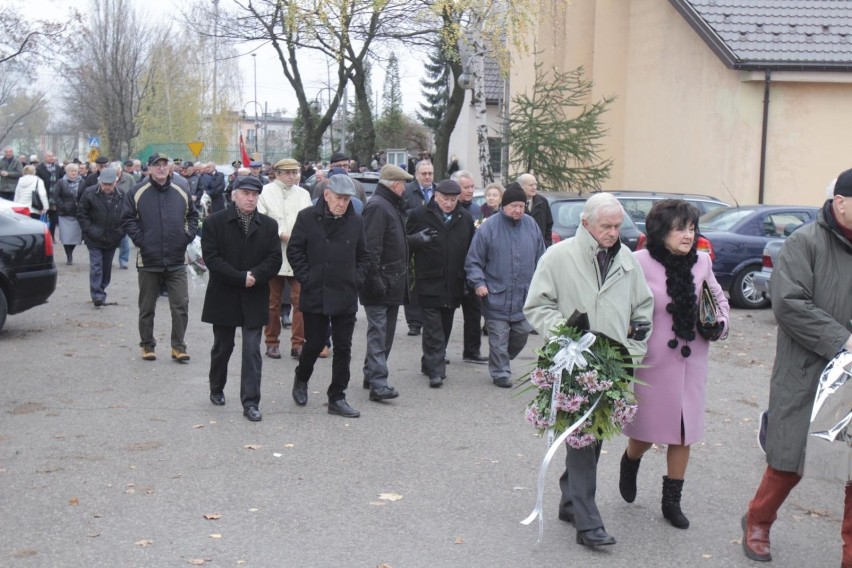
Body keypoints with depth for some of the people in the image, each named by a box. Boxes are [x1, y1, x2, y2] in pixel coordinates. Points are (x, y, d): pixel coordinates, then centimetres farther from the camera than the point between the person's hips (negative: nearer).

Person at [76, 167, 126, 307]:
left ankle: (101, 291, 27)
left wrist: (120, 232, -2)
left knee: (107, 267, 12)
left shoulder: (122, 196, -3)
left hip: (112, 238, 3)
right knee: (96, 266, -8)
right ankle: (97, 295, -8)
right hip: (94, 239, -2)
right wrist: (89, 230, -9)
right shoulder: (90, 193, -7)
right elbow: (81, 213, -2)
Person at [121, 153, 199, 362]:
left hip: (177, 260, 2)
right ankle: (147, 345, 23)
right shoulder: (137, 192, -1)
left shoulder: (181, 193, 7)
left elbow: (193, 216, 17)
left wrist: (189, 235, 3)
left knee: (181, 305, -1)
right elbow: (127, 219, 1)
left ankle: (178, 346, 8)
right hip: (148, 260, -1)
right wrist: (139, 240, -9)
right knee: (147, 308, 9)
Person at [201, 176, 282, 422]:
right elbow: (211, 258, -11)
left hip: (254, 299, 1)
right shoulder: (215, 222, -3)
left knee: (252, 351, -3)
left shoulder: (268, 225, 3)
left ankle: (251, 402, 0)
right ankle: (216, 389, 36)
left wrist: (254, 276, -18)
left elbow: (275, 260, -2)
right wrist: (241, 278, -17)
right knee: (222, 347, 14)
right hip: (224, 297, -1)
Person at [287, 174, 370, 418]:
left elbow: (363, 256, 14)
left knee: (343, 348, 5)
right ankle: (301, 380, 35)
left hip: (346, 297, 3)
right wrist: (307, 279, -7)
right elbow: (294, 251, -1)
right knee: (314, 343, 6)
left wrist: (357, 279, 2)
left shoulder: (356, 221, 4)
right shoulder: (307, 217, -4)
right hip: (315, 295, -3)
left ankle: (337, 398, 15)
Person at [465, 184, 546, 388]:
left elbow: (540, 257, 14)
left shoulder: (531, 225, 5)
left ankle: (501, 362, 35)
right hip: (496, 296, -4)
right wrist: (478, 283, -15)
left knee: (522, 332, 12)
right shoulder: (488, 228, -7)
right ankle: (500, 373, 14)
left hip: (524, 295, 4)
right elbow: (473, 261, -3)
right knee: (499, 337, 0)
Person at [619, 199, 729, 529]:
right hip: (653, 361, -4)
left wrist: (721, 323, 0)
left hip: (691, 359, 4)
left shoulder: (701, 261, 0)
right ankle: (630, 462, 45)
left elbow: (718, 296, 16)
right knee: (647, 430, 9)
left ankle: (672, 501, 25)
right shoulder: (641, 262, -14)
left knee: (683, 432, 10)